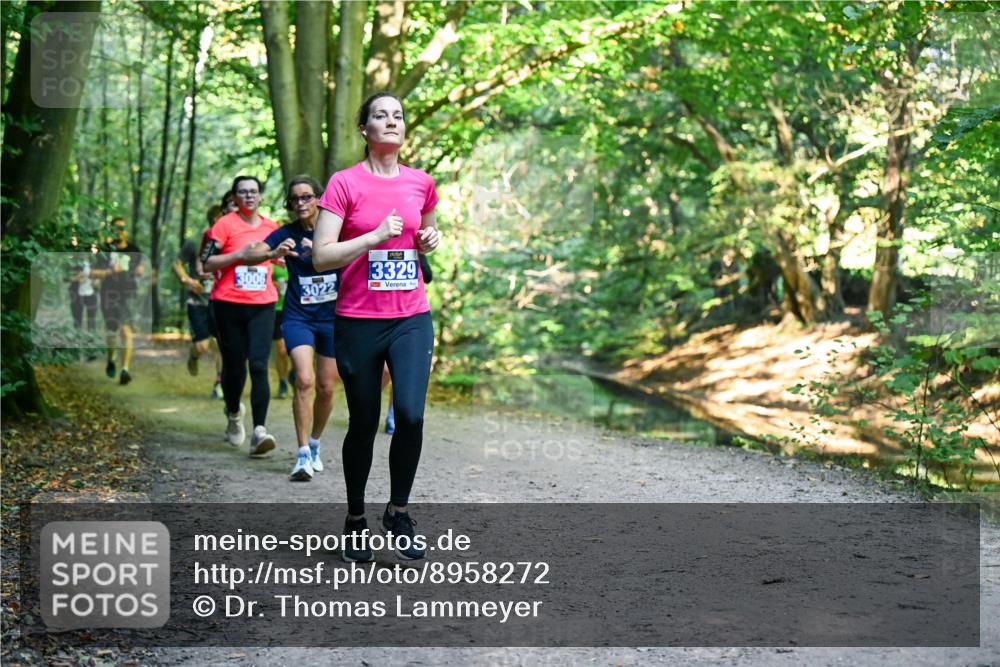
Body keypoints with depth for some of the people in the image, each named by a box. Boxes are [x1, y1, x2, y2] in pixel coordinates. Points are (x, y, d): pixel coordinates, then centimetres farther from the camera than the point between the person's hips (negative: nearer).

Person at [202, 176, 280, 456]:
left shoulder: (271, 227, 12)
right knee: (234, 365, 8)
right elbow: (207, 263, -6)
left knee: (259, 365, -12)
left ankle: (259, 430, -18)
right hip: (229, 304, -2)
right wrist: (239, 254, -15)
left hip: (262, 305, 2)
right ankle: (234, 414, 37)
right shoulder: (224, 225, -1)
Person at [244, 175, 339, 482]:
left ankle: (314, 446, 30)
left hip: (333, 317, 1)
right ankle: (303, 455, -15)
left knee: (326, 388, 6)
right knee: (304, 379, -20)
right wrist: (273, 254, -31)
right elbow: (250, 255, -11)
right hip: (298, 317, -1)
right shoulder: (286, 233, -1)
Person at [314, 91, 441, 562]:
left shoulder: (421, 183, 8)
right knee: (363, 424, 6)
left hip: (411, 317, 2)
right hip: (358, 320, -2)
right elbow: (321, 257, -9)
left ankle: (398, 511, 6)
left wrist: (429, 240, 5)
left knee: (411, 414, -15)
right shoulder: (345, 183, -4)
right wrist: (377, 236, -16)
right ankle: (355, 521, 25)